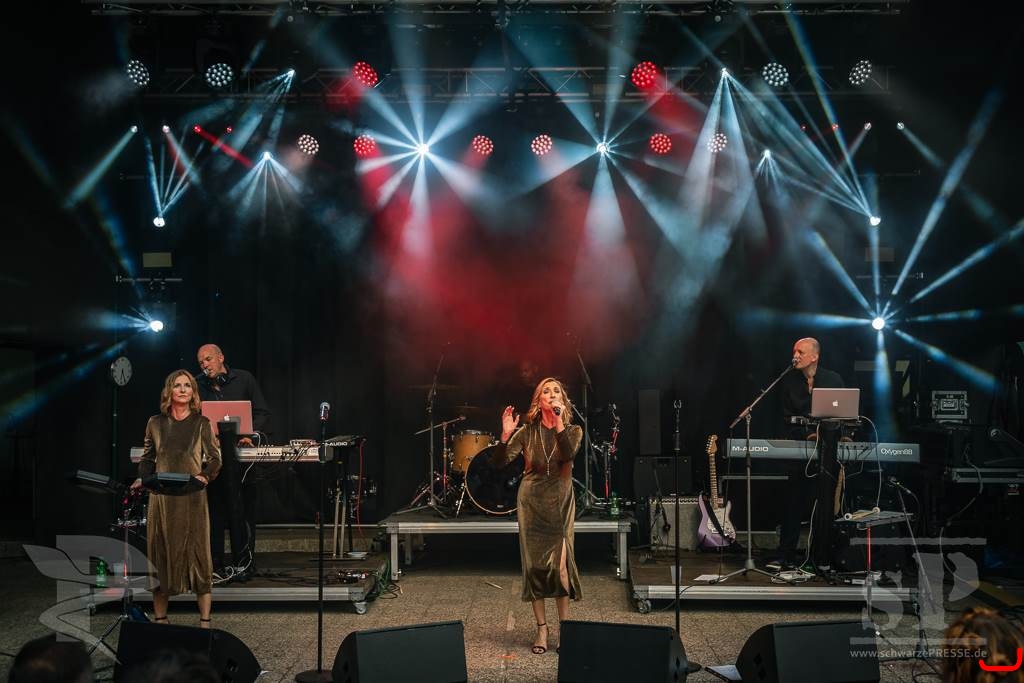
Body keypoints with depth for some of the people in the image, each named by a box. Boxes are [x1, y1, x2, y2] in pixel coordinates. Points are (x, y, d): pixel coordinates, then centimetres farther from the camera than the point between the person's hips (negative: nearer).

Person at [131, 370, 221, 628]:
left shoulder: (202, 423, 3)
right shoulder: (155, 423, 8)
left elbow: (214, 458, 3)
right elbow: (147, 458, 14)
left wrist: (205, 476, -13)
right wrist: (142, 479, -3)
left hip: (193, 498, -2)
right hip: (162, 497, 2)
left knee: (197, 553, -1)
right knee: (160, 553, 5)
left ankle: (205, 621, 4)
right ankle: (160, 619, 17)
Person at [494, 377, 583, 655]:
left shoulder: (573, 431, 2)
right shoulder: (527, 432, 0)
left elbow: (568, 455, -20)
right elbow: (500, 462, -8)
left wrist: (559, 422, -22)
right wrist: (506, 436, -24)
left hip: (560, 502, -1)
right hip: (531, 501, 1)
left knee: (560, 563, -9)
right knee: (533, 564, 2)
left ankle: (564, 625, 5)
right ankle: (541, 628, 13)